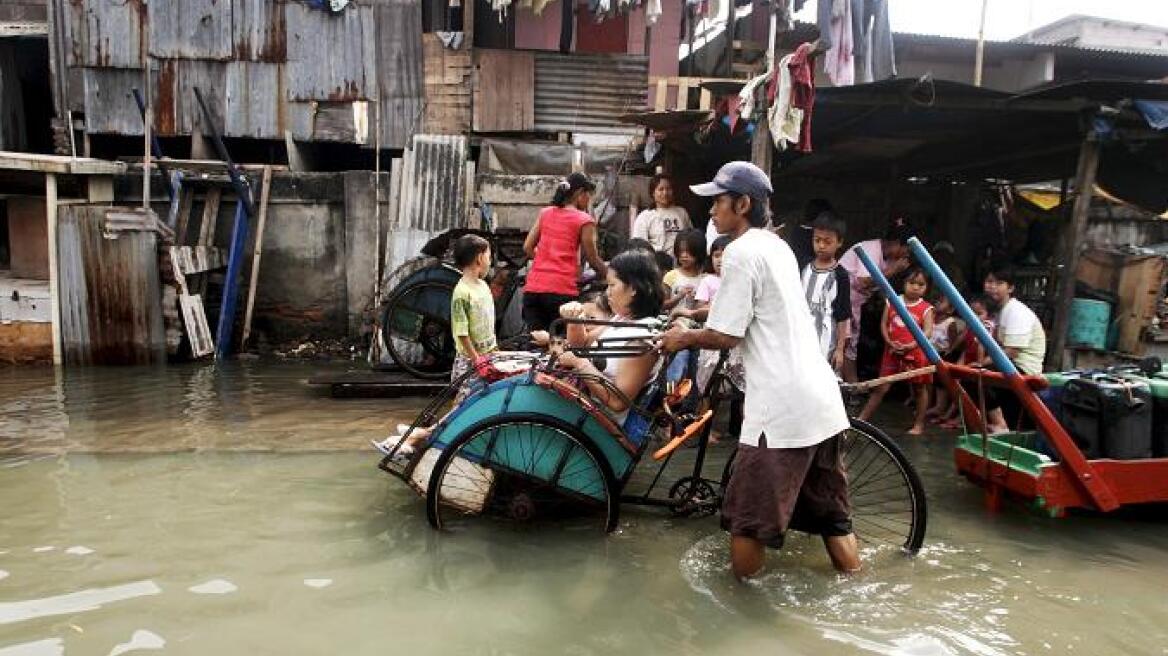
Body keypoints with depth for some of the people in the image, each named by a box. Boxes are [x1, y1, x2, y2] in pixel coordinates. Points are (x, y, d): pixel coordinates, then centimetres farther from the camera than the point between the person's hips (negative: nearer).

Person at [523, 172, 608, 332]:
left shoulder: (545, 213, 15)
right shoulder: (584, 221, 1)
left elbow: (527, 248, 14)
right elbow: (593, 260, 4)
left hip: (533, 287, 5)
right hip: (562, 289, -5)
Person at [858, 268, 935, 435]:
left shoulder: (926, 308, -3)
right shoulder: (892, 302, 4)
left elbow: (928, 331, -12)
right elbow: (883, 324, 4)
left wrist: (911, 345, -24)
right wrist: (889, 342, -11)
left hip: (916, 353, -2)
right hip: (892, 352, 2)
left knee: (919, 388, 10)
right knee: (881, 387, 4)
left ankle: (919, 424, 22)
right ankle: (862, 419, 7)